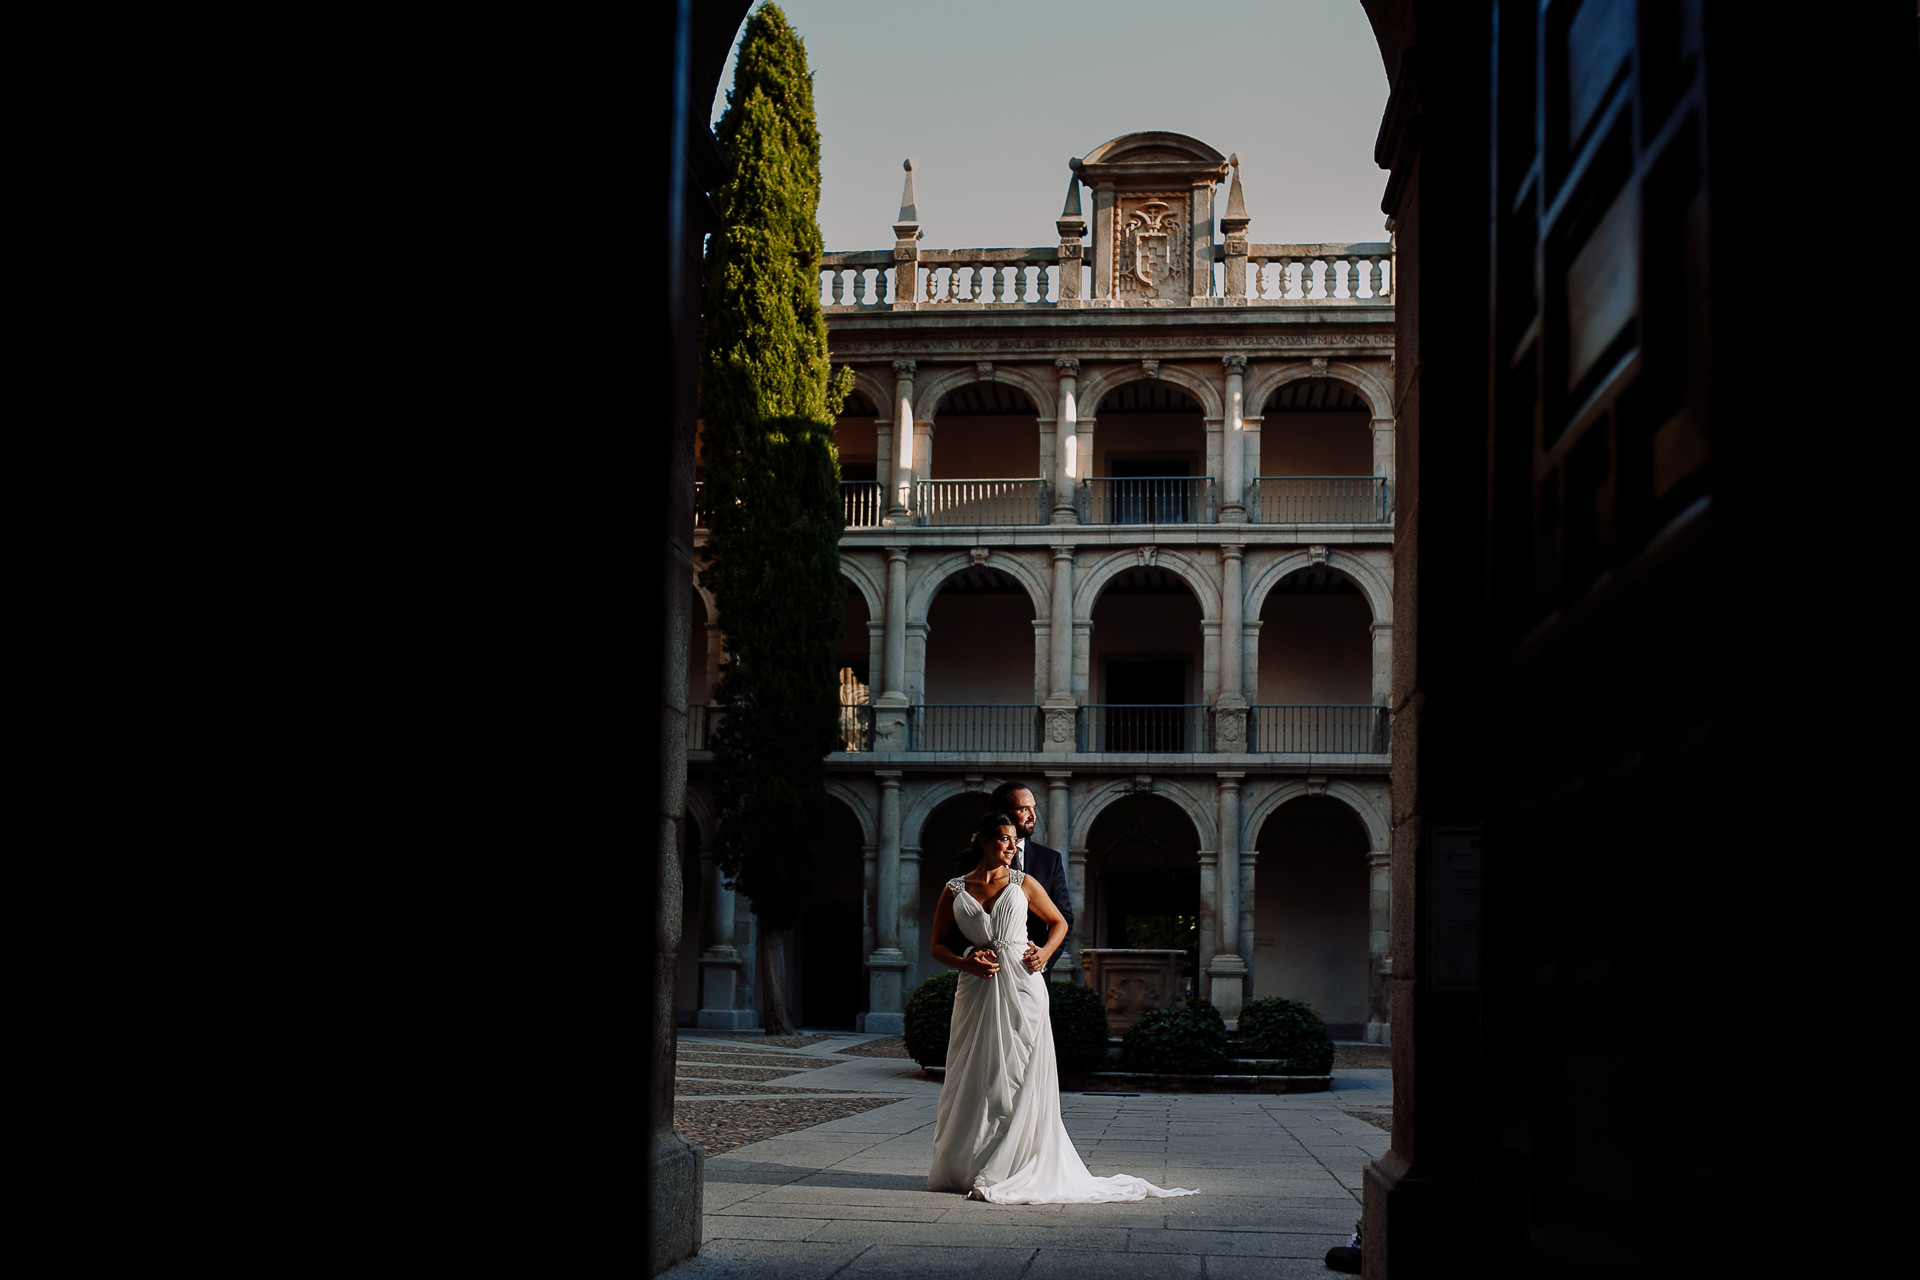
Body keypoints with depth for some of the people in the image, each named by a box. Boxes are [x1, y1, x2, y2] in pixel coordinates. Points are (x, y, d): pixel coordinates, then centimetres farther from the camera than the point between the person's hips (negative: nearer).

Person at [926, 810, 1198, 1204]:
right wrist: (965, 962, -9)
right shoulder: (954, 890, 6)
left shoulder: (1024, 884, 7)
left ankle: (1015, 1170, 1)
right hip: (977, 990, 0)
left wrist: (1046, 951, 0)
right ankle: (961, 1168, 11)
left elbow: (1059, 922, 19)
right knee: (973, 1079, 2)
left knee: (1021, 1077, -4)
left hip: (1021, 984, 0)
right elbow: (937, 945, 9)